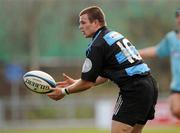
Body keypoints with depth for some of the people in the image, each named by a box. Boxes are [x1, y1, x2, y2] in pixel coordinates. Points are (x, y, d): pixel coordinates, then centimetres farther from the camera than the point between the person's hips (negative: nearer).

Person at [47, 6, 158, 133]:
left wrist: (64, 91, 11)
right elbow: (105, 76, 28)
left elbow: (87, 83, -3)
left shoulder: (97, 45, -8)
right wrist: (76, 83, 30)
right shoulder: (115, 35, 21)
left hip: (134, 91, -9)